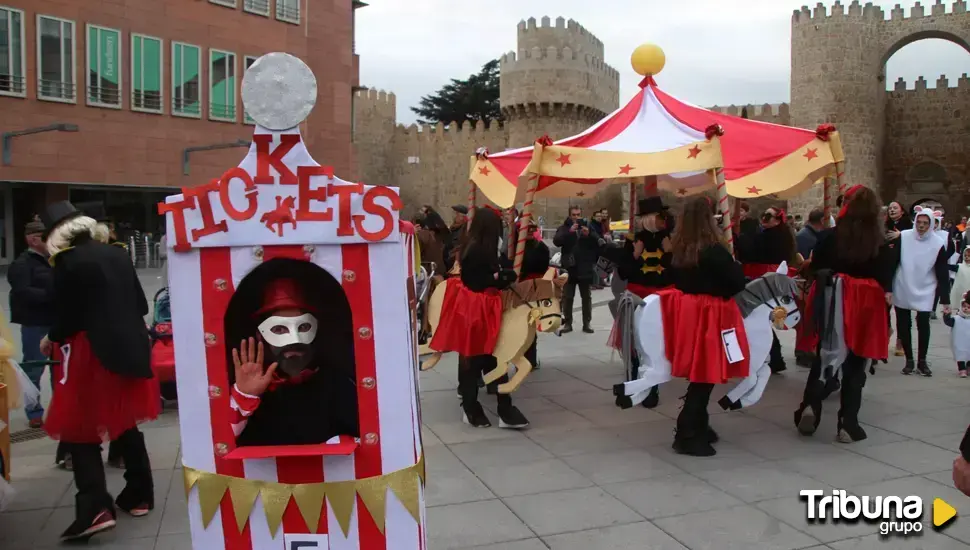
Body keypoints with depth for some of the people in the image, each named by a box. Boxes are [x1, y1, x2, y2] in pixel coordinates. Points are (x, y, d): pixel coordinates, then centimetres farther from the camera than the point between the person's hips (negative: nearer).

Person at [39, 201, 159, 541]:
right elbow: (140, 304, 10)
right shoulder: (117, 254, 7)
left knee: (80, 430, 2)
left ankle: (95, 509, -8)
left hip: (91, 354, -6)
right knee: (125, 423, 17)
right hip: (129, 348, 6)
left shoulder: (67, 261, -11)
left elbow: (67, 316, -10)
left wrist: (51, 339, 10)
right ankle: (139, 496, 24)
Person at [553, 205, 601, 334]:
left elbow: (598, 242, -3)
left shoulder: (588, 226, 4)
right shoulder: (564, 227, 2)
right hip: (569, 267, -1)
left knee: (586, 296, 7)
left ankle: (586, 323, 15)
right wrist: (570, 231, -23)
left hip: (585, 267, 1)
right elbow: (556, 241, -13)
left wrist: (589, 234, -20)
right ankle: (568, 323, 12)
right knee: (567, 296, 4)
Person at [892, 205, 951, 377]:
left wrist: (945, 299, -5)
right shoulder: (903, 237, -7)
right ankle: (909, 360, 19)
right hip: (902, 290, 1)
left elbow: (943, 274, -4)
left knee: (923, 325, -2)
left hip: (924, 292, -1)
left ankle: (922, 361, 13)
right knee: (903, 325, 6)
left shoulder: (938, 244, -7)